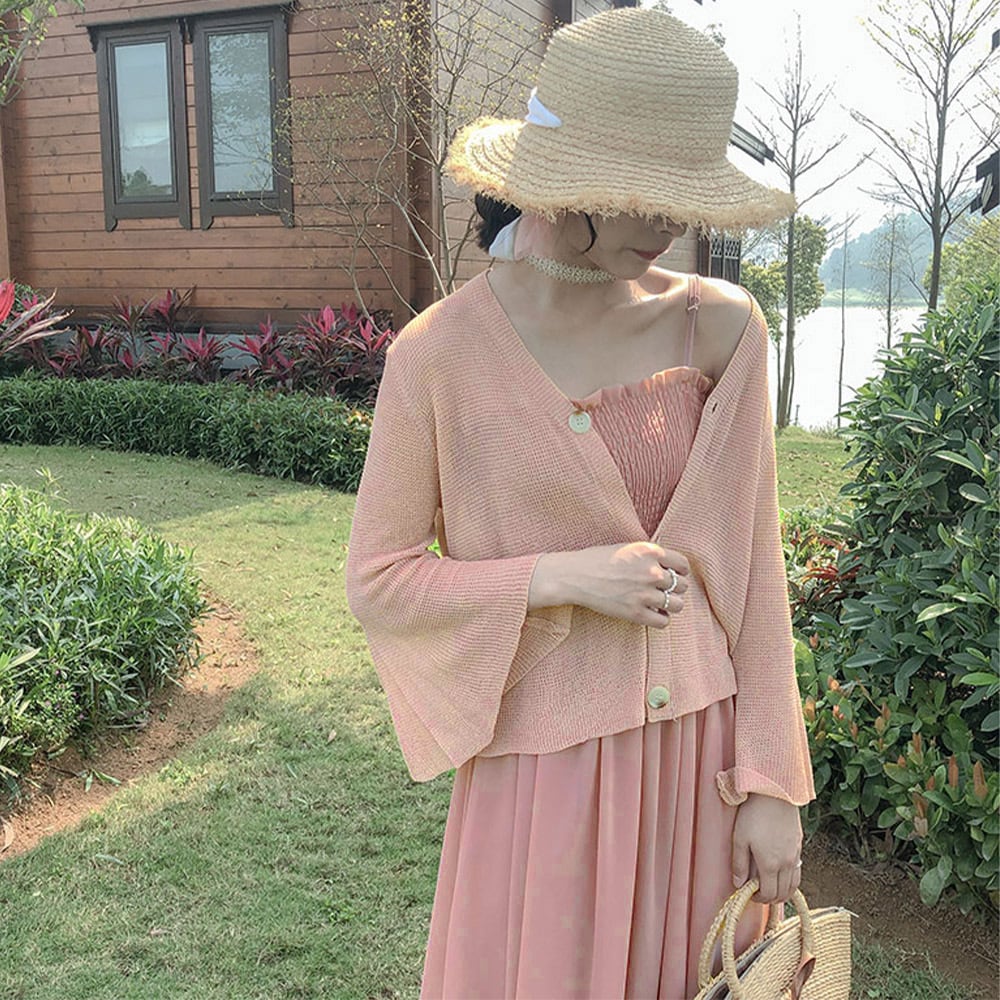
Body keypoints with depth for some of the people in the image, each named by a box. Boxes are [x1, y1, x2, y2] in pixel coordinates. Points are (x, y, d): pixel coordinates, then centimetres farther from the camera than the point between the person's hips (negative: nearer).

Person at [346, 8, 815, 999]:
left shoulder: (719, 329, -4)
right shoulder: (441, 355, -12)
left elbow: (752, 570, 0)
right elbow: (378, 581, -5)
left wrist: (770, 784, -2)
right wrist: (565, 577, -18)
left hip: (704, 752, 3)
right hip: (547, 760, -2)